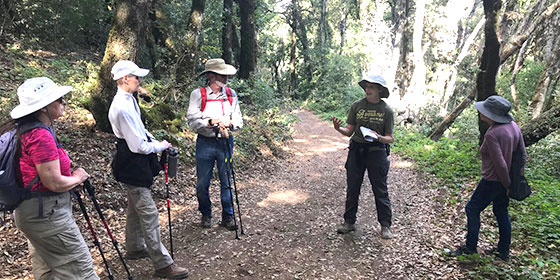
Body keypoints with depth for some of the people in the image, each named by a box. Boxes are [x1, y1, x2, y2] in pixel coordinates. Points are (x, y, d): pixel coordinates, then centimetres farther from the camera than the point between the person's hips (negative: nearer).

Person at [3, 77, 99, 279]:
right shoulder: (41, 136, -23)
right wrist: (77, 177, -5)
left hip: (30, 212, 10)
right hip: (46, 213, -10)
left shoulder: (25, 131, 7)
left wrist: (71, 177, 8)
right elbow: (54, 183, -24)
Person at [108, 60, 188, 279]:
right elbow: (138, 146, -24)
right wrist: (161, 146, -9)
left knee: (135, 207, 23)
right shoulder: (122, 107, -25)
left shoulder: (129, 100, 7)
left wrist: (155, 140, 5)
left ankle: (135, 248, 41)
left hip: (134, 163, 11)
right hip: (133, 165, -11)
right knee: (148, 212, -5)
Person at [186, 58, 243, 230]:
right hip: (205, 143, -2)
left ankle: (228, 217, 21)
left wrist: (230, 124, -18)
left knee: (226, 182, 6)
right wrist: (210, 121, -24)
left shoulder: (231, 94, 7)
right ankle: (206, 215, 28)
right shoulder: (198, 94, -3)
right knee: (202, 183, 6)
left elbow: (239, 121, 4)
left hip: (225, 142, 2)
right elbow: (192, 121, -11)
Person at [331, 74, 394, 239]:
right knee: (352, 188, 9)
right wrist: (338, 128, -17)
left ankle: (385, 225, 17)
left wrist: (379, 138, -21)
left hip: (376, 152, -2)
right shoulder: (357, 106, 2)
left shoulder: (386, 110, -1)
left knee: (380, 190, 4)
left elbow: (390, 138, 1)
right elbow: (349, 131, 3)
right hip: (356, 151, 2)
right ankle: (349, 222, 22)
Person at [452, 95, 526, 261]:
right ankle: (504, 251, 33)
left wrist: (508, 184, -11)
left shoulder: (492, 134, -27)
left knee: (472, 209, 10)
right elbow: (523, 155, 5)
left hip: (492, 182, -8)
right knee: (501, 212, 21)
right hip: (506, 180, 9)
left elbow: (500, 165, -25)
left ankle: (470, 247, 22)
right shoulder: (513, 126, -1)